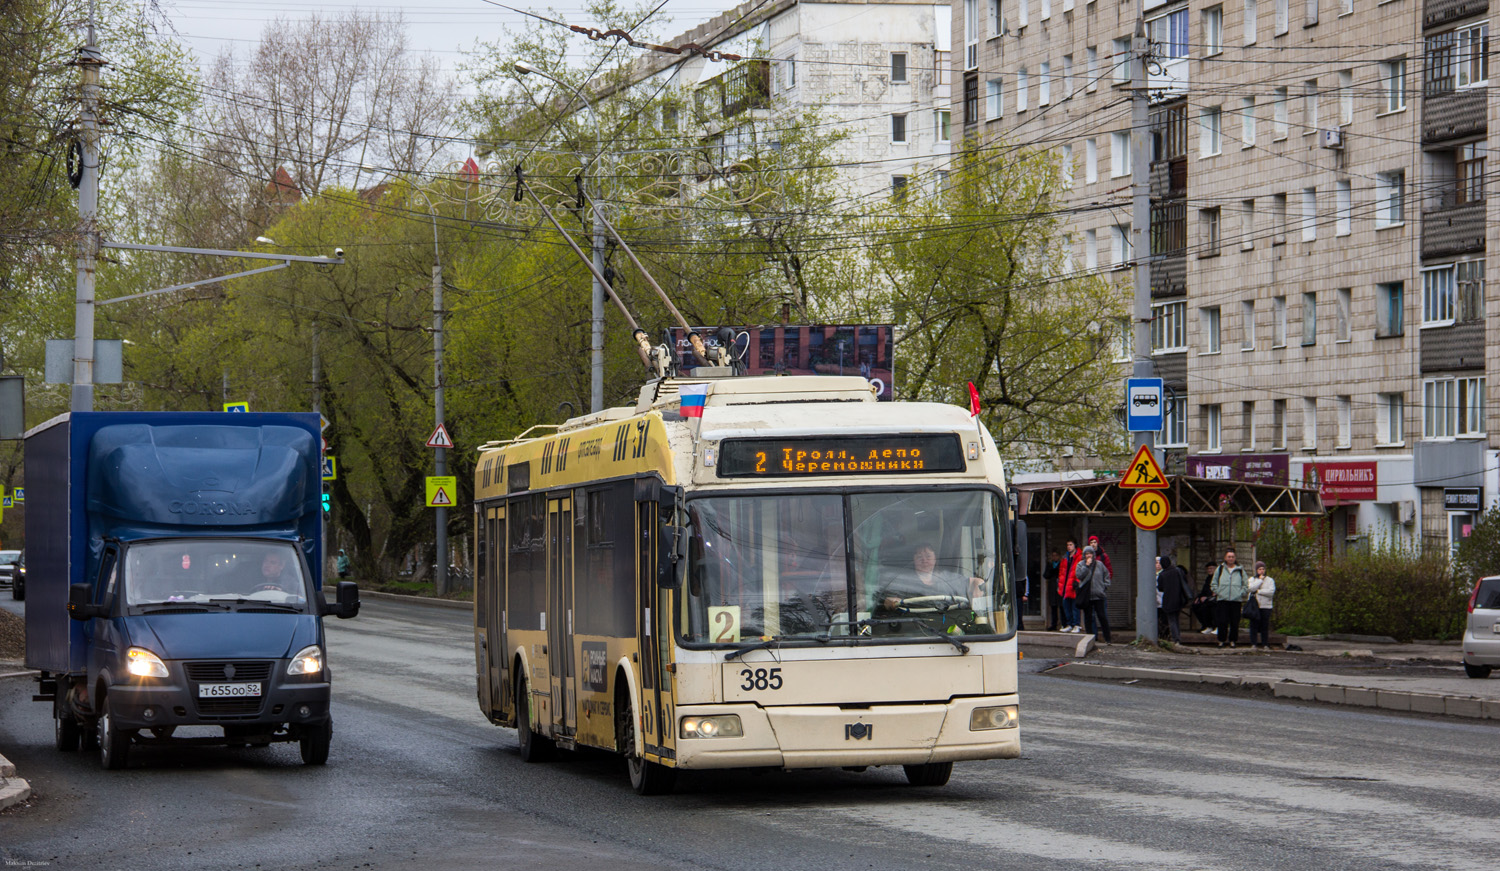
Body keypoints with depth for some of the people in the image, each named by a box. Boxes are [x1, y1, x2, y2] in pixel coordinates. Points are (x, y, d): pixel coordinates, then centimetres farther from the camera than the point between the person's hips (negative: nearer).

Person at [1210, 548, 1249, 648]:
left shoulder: (1240, 570, 9)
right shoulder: (1220, 569, 10)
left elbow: (1246, 585, 13)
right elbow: (1214, 583, 16)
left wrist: (1241, 594, 3)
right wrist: (1217, 592, 4)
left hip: (1236, 600, 0)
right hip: (1222, 599, 0)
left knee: (1235, 622, 0)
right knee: (1222, 622, -4)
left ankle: (1233, 640, 9)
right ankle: (1221, 640, 4)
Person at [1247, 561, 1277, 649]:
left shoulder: (1270, 580, 9)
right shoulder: (1252, 579, 11)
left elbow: (1271, 592, -7)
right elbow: (1251, 588, -10)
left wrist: (1258, 591, -7)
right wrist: (1260, 580, -5)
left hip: (1266, 606, 0)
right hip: (1254, 606, 0)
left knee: (1265, 627, 0)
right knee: (1254, 626, -2)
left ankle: (1265, 644, 5)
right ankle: (1253, 644, 2)